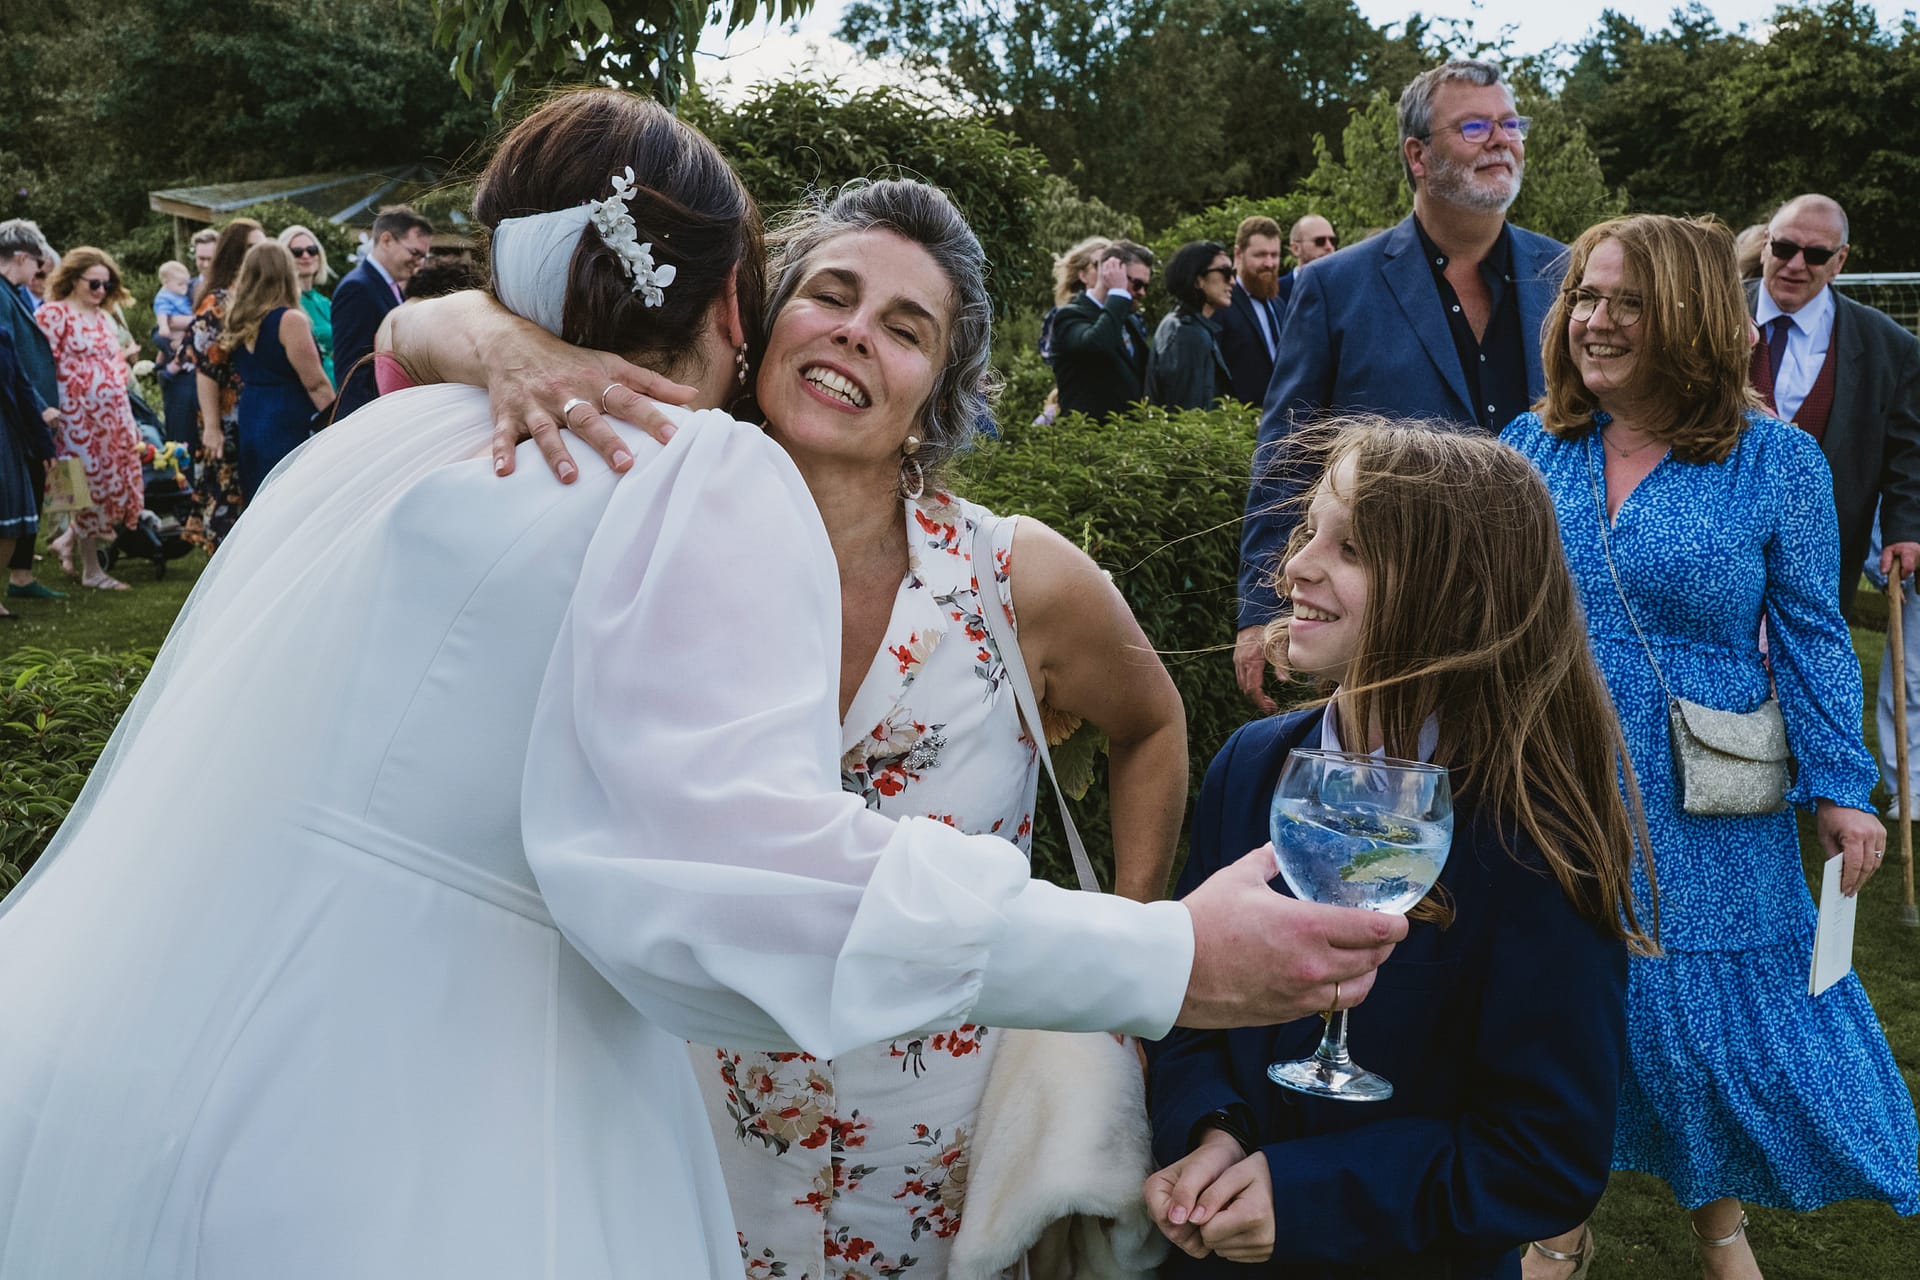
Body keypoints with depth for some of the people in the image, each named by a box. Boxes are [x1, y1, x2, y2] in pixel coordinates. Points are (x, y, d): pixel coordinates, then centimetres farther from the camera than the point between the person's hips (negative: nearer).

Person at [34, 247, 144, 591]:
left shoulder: (103, 317, 17)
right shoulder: (53, 314, -6)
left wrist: (128, 420, 20)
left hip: (113, 416, 7)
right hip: (78, 417, -7)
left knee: (115, 483, 6)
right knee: (92, 486, -4)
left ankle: (76, 544, 26)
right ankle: (91, 569, 6)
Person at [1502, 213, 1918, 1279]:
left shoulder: (1775, 460, -7)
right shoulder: (1531, 446, 0)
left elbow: (1809, 633, -4)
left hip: (1700, 823, -2)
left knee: (1713, 1006, 11)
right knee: (1555, 1012, 13)